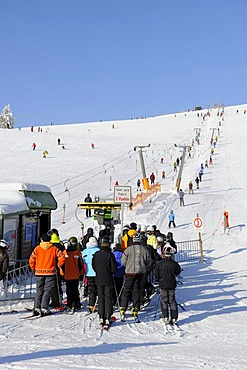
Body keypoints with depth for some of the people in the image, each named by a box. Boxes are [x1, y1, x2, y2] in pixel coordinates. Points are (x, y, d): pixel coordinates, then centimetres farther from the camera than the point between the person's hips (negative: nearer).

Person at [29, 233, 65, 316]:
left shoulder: (37, 248, 1)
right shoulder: (54, 249, 0)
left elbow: (31, 259, -3)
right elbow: (62, 257, -7)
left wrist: (33, 268, 12)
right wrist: (59, 265, 8)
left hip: (39, 273, 2)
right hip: (50, 273, -1)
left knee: (39, 291, 11)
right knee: (47, 291, 3)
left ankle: (37, 308, 8)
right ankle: (44, 308, -3)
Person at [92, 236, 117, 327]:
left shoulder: (96, 255, -3)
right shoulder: (110, 254, -15)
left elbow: (93, 266, 7)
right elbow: (114, 269, -13)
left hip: (99, 280, 3)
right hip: (108, 280, -3)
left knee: (101, 298, 12)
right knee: (108, 298, 4)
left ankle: (101, 317, 13)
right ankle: (107, 318, 2)